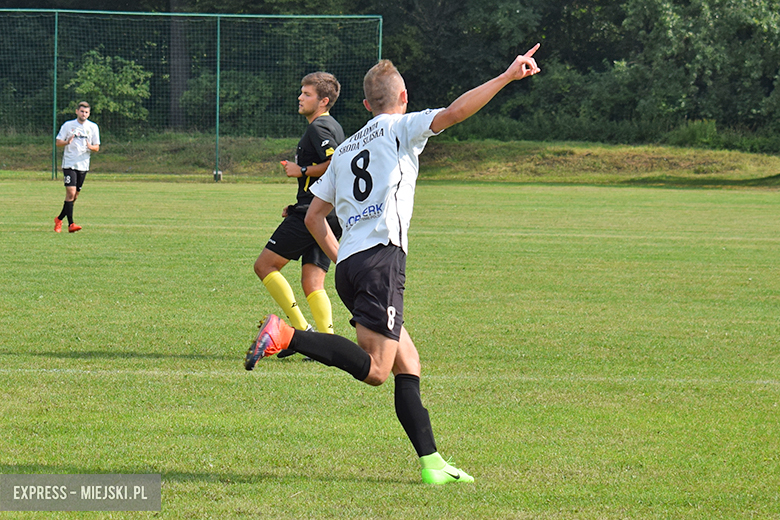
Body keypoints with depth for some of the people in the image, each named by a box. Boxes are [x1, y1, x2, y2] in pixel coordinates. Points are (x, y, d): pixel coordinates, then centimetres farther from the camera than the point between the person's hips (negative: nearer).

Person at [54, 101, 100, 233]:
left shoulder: (93, 127, 7)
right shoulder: (68, 125, 1)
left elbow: (97, 148, 9)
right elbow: (57, 142, 3)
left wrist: (91, 147, -14)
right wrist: (67, 142, -18)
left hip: (83, 165, 3)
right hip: (69, 164, -3)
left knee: (75, 196, 8)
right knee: (71, 192, -16)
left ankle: (59, 219, 25)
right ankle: (71, 224, -17)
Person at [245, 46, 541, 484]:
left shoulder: (347, 148, 25)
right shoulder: (402, 128, 6)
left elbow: (314, 216, 24)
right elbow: (453, 113, -11)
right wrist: (507, 77, -10)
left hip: (348, 266, 8)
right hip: (382, 255, -8)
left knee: (408, 361, 10)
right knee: (375, 370, -16)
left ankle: (431, 462, 3)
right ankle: (287, 336, -26)